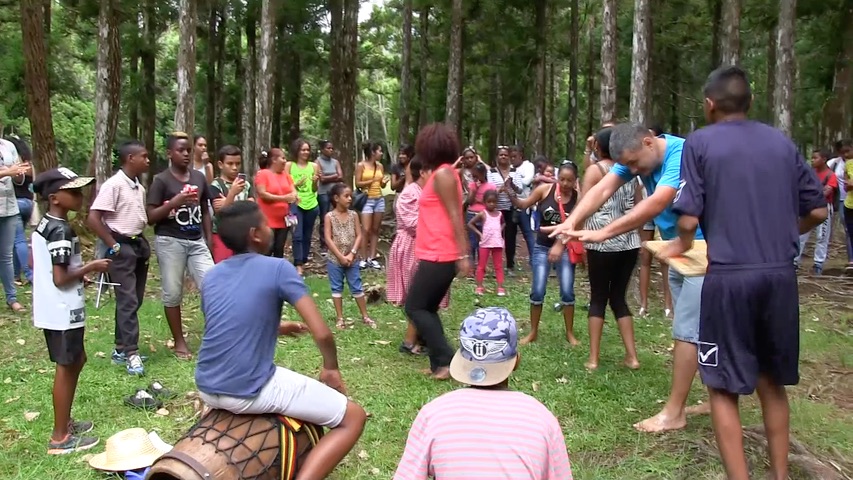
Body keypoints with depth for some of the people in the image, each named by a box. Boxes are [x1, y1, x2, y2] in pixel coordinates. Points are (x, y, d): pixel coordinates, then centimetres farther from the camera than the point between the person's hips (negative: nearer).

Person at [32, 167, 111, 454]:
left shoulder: (44, 224, 9)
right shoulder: (62, 231, -22)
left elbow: (34, 263, 19)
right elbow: (61, 279, -24)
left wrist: (79, 272, 17)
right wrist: (90, 267, -11)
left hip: (50, 308, 10)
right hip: (63, 311, -10)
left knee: (76, 361, 21)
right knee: (66, 367, 1)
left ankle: (65, 422, 32)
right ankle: (60, 438, 11)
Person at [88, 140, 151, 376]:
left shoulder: (140, 187, 11)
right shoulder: (114, 185, -14)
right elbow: (93, 219, -18)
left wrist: (143, 242, 9)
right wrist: (112, 246, -16)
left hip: (139, 245, 8)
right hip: (122, 248, -8)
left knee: (135, 300, 12)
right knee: (128, 301, -7)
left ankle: (120, 349, 24)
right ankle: (131, 353, -2)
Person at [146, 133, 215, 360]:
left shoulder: (199, 177, 9)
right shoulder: (161, 180, -5)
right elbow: (150, 217, -8)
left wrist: (209, 239, 12)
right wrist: (175, 201, -20)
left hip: (197, 241, 4)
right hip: (170, 242, -4)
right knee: (173, 293, 6)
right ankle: (179, 342, 19)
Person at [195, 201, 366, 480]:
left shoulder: (211, 276, 9)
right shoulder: (278, 269, -8)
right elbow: (322, 334, -13)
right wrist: (331, 369, 6)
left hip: (206, 390, 7)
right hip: (251, 392, -7)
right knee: (353, 417, 3)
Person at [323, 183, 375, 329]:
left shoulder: (353, 215, 1)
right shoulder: (330, 216, -6)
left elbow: (359, 236, -1)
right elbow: (328, 239, -10)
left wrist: (352, 254, -13)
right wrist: (341, 256, -15)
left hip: (351, 260, 2)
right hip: (334, 260, -2)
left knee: (357, 288, 6)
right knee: (337, 289, 7)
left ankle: (365, 316, 15)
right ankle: (340, 318, 15)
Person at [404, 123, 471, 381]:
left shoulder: (442, 174, -12)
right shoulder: (441, 173, 17)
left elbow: (455, 217, -19)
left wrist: (463, 255, -23)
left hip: (439, 256, -10)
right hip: (438, 254, 10)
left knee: (415, 307, -4)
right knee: (427, 309, 13)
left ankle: (445, 360, -3)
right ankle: (440, 363, 15)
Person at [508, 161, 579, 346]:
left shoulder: (578, 198, -10)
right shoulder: (545, 189, -9)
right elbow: (523, 205, 1)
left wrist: (560, 246, -29)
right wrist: (511, 195, -18)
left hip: (565, 248, 0)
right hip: (542, 247, 0)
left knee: (567, 291, 0)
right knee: (537, 291, -2)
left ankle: (570, 333, 18)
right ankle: (533, 332, 15)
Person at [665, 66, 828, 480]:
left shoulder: (700, 142, -1)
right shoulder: (782, 142, 11)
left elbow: (689, 218, -8)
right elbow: (817, 211, 12)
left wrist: (681, 244, 13)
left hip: (729, 276, -5)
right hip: (781, 275, 5)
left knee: (724, 386, 5)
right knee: (772, 381, 19)